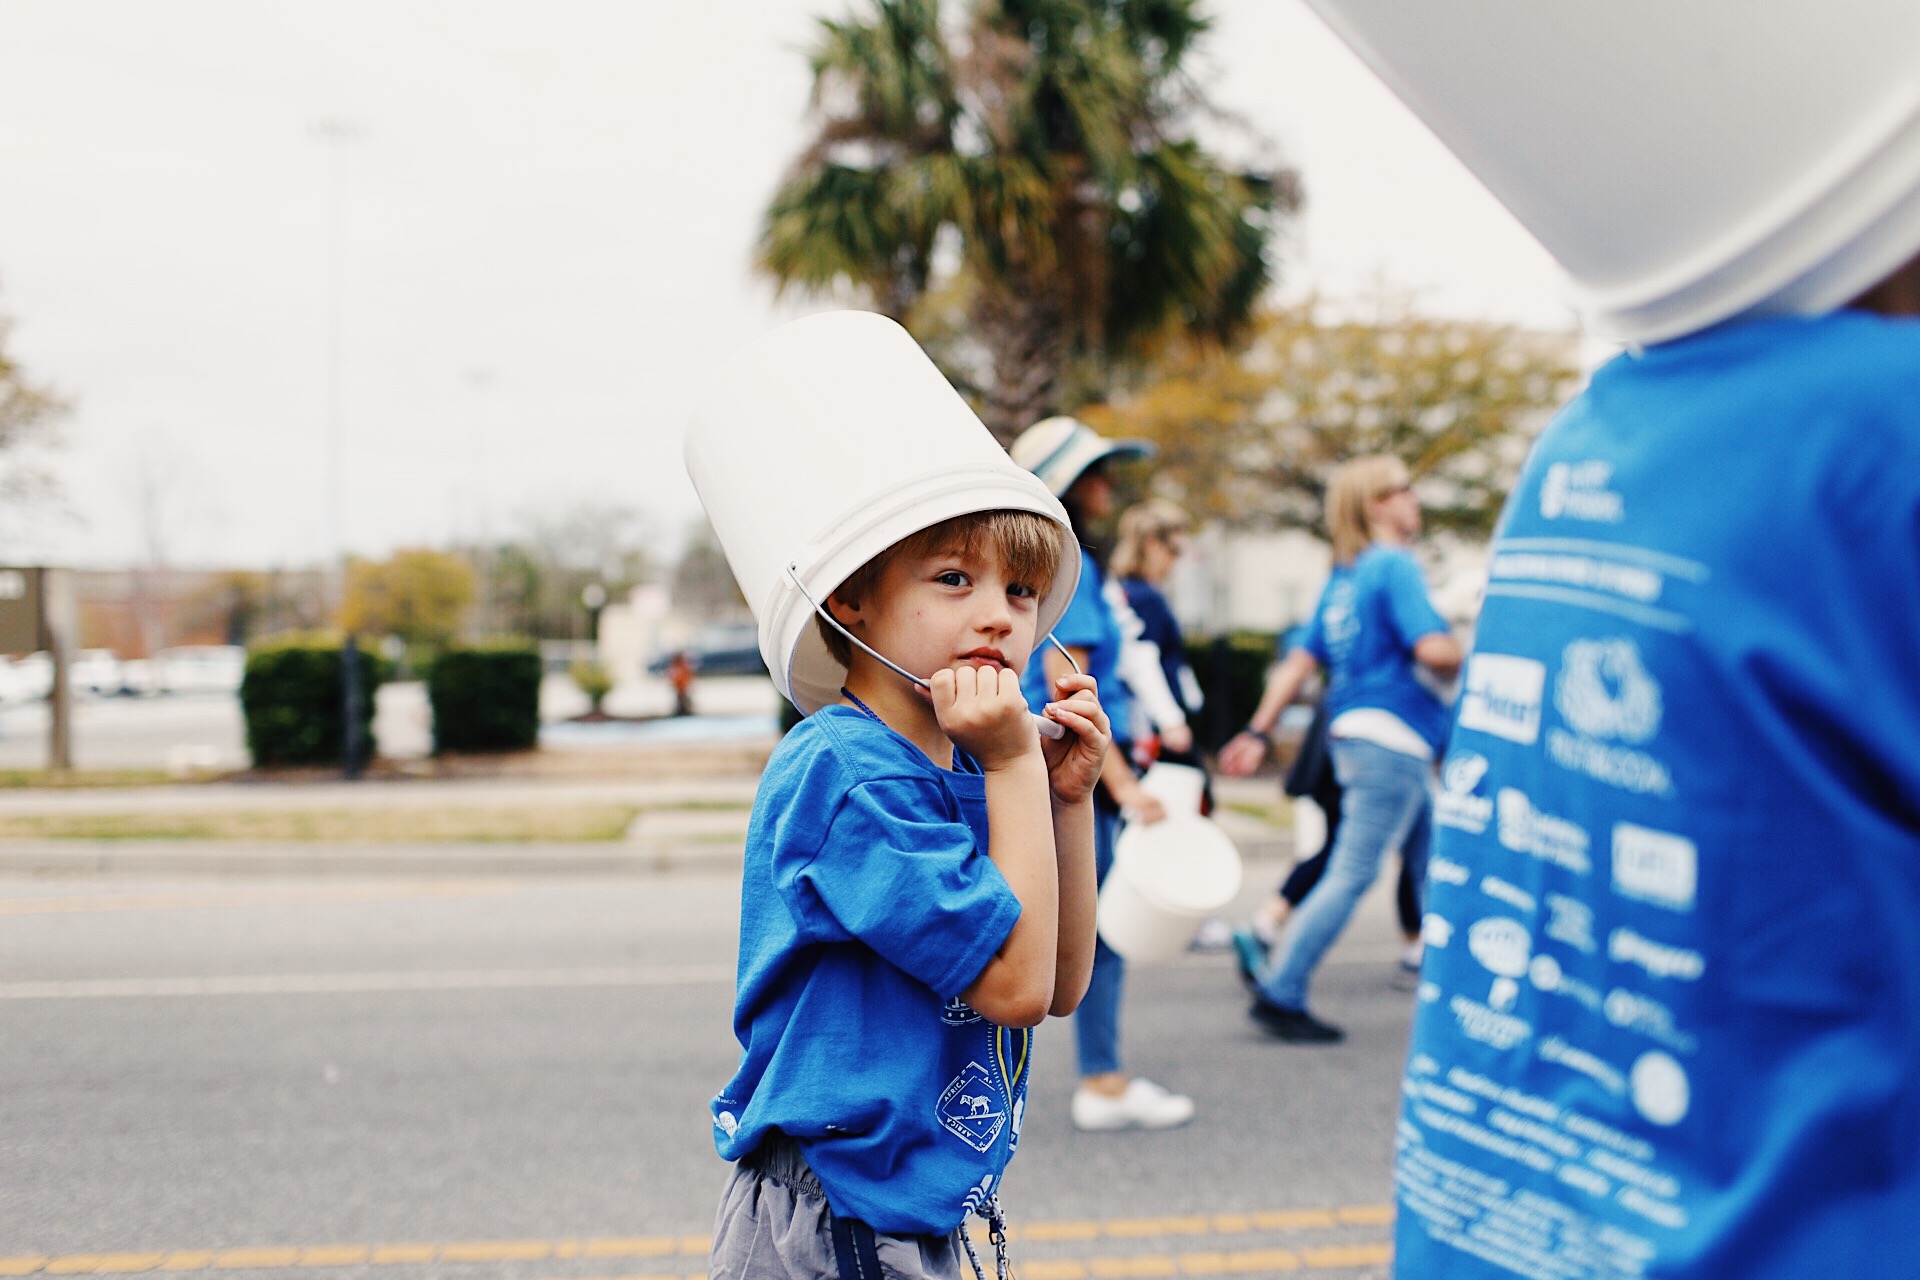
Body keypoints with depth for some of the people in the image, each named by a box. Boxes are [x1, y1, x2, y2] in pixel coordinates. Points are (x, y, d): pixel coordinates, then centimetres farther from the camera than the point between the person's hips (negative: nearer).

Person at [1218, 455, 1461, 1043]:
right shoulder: (1395, 565, -11)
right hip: (1390, 736, -9)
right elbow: (1435, 650, -23)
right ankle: (1278, 994, -5)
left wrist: (1259, 732, 10)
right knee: (1352, 874, -7)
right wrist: (1459, 659, -1)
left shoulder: (1343, 577, 14)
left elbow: (1299, 662, 12)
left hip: (1352, 733, 9)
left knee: (1432, 866, 18)